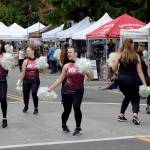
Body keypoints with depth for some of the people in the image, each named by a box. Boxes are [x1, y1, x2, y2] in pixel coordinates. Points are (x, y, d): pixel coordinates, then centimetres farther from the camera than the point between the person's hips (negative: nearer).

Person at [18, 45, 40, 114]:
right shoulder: (25, 61, -2)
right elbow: (23, 73, 4)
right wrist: (19, 81, 3)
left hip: (35, 80, -2)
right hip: (26, 80, 2)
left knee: (34, 93, -20)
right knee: (25, 95, 6)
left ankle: (36, 108, 4)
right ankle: (26, 106, 38)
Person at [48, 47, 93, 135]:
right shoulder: (67, 66, 2)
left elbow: (91, 77, -4)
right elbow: (60, 79, 8)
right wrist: (50, 88, 4)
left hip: (78, 91, -1)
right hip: (67, 91, 1)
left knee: (76, 107, -21)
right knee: (67, 110, 7)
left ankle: (78, 127, 2)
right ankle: (64, 125, 40)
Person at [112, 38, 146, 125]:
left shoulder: (119, 55, -2)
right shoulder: (136, 56, -2)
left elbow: (114, 69, -2)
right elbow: (139, 71, -4)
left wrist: (113, 61, 16)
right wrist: (144, 83, -2)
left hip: (121, 80, 2)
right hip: (133, 80, -2)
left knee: (128, 96, 26)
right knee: (135, 98, 11)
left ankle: (121, 115, 25)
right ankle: (135, 114, -16)